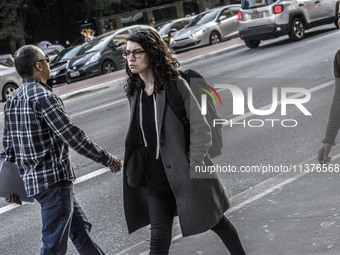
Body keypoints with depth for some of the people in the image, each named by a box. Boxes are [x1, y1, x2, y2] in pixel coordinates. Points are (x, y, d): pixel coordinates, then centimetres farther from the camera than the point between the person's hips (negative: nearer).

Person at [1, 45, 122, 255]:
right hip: (53, 179, -10)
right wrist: (107, 159, -8)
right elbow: (72, 136, -18)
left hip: (33, 179, 10)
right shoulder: (43, 96, -17)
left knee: (81, 229, 20)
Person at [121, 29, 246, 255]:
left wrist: (192, 168, -16)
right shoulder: (135, 91, 4)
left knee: (216, 222, 15)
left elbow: (201, 131, -14)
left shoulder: (176, 85, -14)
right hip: (156, 179, 5)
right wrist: (136, 172, 9)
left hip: (185, 175, -5)